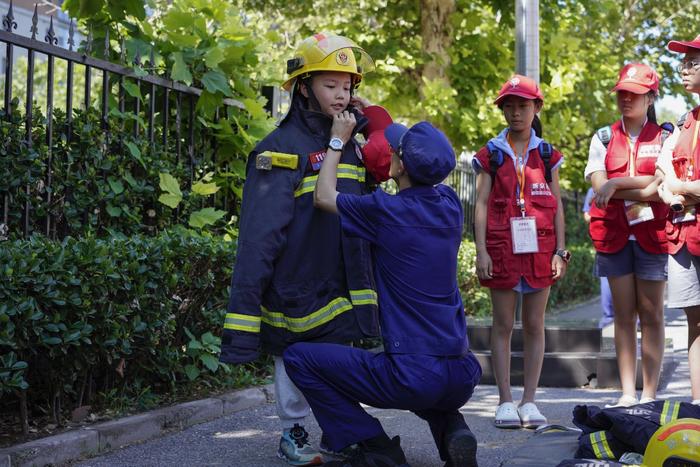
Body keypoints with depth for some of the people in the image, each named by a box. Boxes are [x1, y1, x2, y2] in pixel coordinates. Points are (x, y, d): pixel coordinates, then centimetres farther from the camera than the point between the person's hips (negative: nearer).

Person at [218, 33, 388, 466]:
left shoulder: (352, 145, 8)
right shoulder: (281, 150, -13)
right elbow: (259, 235, -19)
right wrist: (244, 310, -22)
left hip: (343, 283, 6)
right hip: (297, 283, -5)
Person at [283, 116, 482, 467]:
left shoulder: (385, 211, -11)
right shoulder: (450, 205, 6)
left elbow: (324, 197, 8)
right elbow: (423, 173, 28)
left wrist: (338, 140, 19)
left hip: (411, 377, -6)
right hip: (462, 379, 6)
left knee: (298, 357, 7)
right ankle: (453, 432, 9)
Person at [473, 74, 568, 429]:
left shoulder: (547, 154, 9)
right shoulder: (491, 154, 5)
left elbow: (557, 205, 9)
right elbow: (481, 203, 2)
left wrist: (560, 251, 2)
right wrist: (481, 251, -6)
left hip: (540, 248, 1)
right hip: (502, 247, -1)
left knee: (535, 326, 3)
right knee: (503, 325, 1)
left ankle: (529, 401, 8)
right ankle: (505, 402, 6)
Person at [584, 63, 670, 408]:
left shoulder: (664, 137, 4)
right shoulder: (603, 138, 10)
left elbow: (665, 185, -9)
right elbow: (600, 188, -1)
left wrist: (618, 184, -12)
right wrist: (644, 190, -10)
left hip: (653, 234, -2)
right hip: (614, 234, 2)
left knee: (651, 314, 0)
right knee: (623, 314, 4)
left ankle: (649, 394, 4)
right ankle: (627, 393, 6)